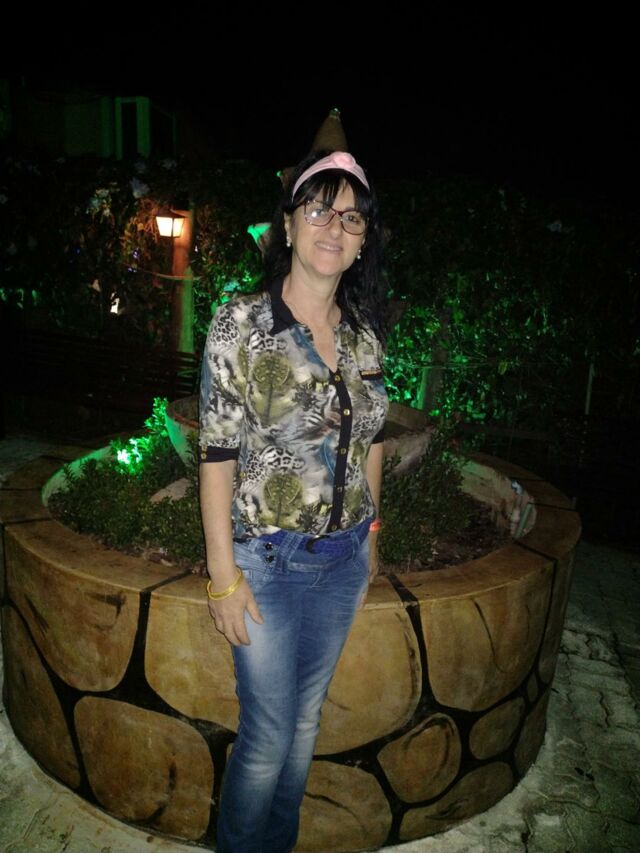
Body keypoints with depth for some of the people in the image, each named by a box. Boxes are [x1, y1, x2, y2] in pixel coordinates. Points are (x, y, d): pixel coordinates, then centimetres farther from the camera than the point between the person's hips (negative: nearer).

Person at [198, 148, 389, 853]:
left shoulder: (364, 334, 1)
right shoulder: (240, 324, -13)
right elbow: (218, 454, -13)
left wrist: (370, 532, 14)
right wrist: (223, 574, -13)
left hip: (344, 557, 5)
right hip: (268, 559, -4)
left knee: (306, 719, 21)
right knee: (269, 738, 8)